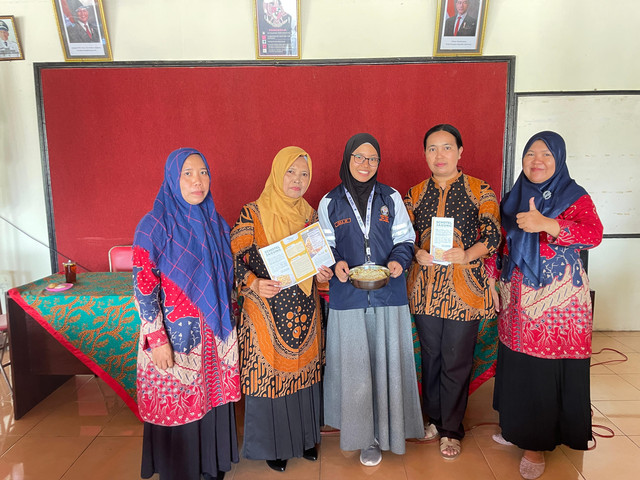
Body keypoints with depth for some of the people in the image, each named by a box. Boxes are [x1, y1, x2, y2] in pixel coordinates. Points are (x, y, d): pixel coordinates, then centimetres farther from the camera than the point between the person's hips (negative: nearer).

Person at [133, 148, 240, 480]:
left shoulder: (216, 223, 5)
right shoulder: (154, 225, -11)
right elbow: (143, 288, -12)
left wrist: (226, 323, 13)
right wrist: (157, 339, -15)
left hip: (216, 335, 5)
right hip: (175, 336, -4)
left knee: (212, 398, 14)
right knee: (176, 403, 8)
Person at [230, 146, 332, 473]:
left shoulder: (310, 215, 7)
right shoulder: (252, 213, -9)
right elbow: (234, 258, -9)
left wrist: (322, 272, -3)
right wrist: (254, 284, -25)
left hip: (304, 311, 5)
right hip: (267, 311, -4)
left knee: (303, 369, 15)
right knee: (268, 373, 6)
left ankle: (304, 436, 36)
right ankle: (273, 445, 28)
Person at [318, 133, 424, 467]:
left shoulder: (391, 198, 5)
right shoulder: (330, 202, 3)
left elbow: (404, 240, 8)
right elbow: (325, 247, 7)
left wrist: (399, 261, -12)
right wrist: (336, 264, -13)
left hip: (388, 295, 1)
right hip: (347, 297, 0)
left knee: (386, 362, 8)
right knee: (353, 365, 7)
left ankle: (382, 431, 28)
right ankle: (361, 431, 27)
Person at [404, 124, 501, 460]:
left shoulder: (480, 192, -1)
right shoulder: (415, 194, 7)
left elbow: (493, 235, -5)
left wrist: (467, 255, -22)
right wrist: (418, 253, -11)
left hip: (464, 287, -3)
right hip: (425, 287, 3)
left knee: (457, 361, 6)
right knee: (430, 356, 15)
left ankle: (451, 429, 26)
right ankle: (434, 418, 35)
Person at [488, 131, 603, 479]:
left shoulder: (575, 197, -3)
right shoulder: (513, 199, 11)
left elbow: (593, 234, -21)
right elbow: (500, 244, 14)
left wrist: (546, 224, -34)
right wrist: (492, 281, 7)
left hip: (558, 301, -4)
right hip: (518, 299, 4)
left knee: (548, 368, 0)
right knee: (517, 366, 10)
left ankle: (536, 443, 16)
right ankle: (517, 427, 30)